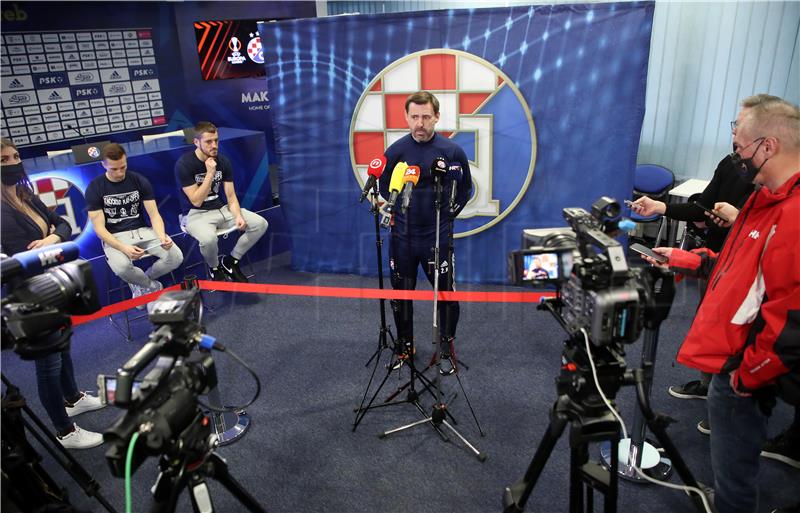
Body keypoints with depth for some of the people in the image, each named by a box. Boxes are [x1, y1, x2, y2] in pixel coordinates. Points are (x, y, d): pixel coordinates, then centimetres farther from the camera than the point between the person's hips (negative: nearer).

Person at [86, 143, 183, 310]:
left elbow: (154, 215, -4)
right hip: (114, 237, -3)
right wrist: (123, 248, -27)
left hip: (142, 231, 3)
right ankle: (152, 285, -1)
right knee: (121, 267, -36)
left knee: (176, 257, -21)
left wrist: (162, 237, -26)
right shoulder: (94, 188, -7)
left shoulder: (140, 181, -1)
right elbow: (99, 228, -10)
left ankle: (139, 281, 8)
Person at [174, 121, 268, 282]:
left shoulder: (223, 161, 0)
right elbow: (196, 201, -17)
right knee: (208, 239, -39)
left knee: (261, 224, -12)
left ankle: (230, 261, 7)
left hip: (222, 208, 6)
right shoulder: (184, 164, -15)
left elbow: (231, 196, 1)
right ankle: (214, 268, -1)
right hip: (196, 214, -5)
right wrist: (210, 173, -23)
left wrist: (238, 215, -19)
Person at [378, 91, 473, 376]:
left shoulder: (452, 151, -6)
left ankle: (447, 350, 25)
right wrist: (398, 211, 6)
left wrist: (448, 214, 3)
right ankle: (405, 346, 32)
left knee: (446, 295, 4)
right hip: (402, 237, 2)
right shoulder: (395, 151, -3)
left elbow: (465, 189, 8)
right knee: (401, 294, 12)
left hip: (438, 237, -1)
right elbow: (384, 185, 14)